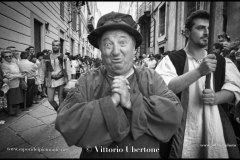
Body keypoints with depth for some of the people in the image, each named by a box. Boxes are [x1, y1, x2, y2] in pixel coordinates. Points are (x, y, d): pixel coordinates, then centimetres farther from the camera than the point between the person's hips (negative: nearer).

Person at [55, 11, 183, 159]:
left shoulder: (152, 78, -9)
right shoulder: (87, 81, -11)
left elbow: (175, 114, -20)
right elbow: (65, 123, -21)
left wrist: (132, 101, -27)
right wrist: (111, 101, -27)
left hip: (146, 154, 1)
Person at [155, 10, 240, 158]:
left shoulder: (222, 61, 11)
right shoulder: (171, 60, -5)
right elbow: (164, 88, -20)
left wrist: (216, 98, -17)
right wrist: (199, 71, -26)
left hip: (217, 126, 5)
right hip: (183, 129, -4)